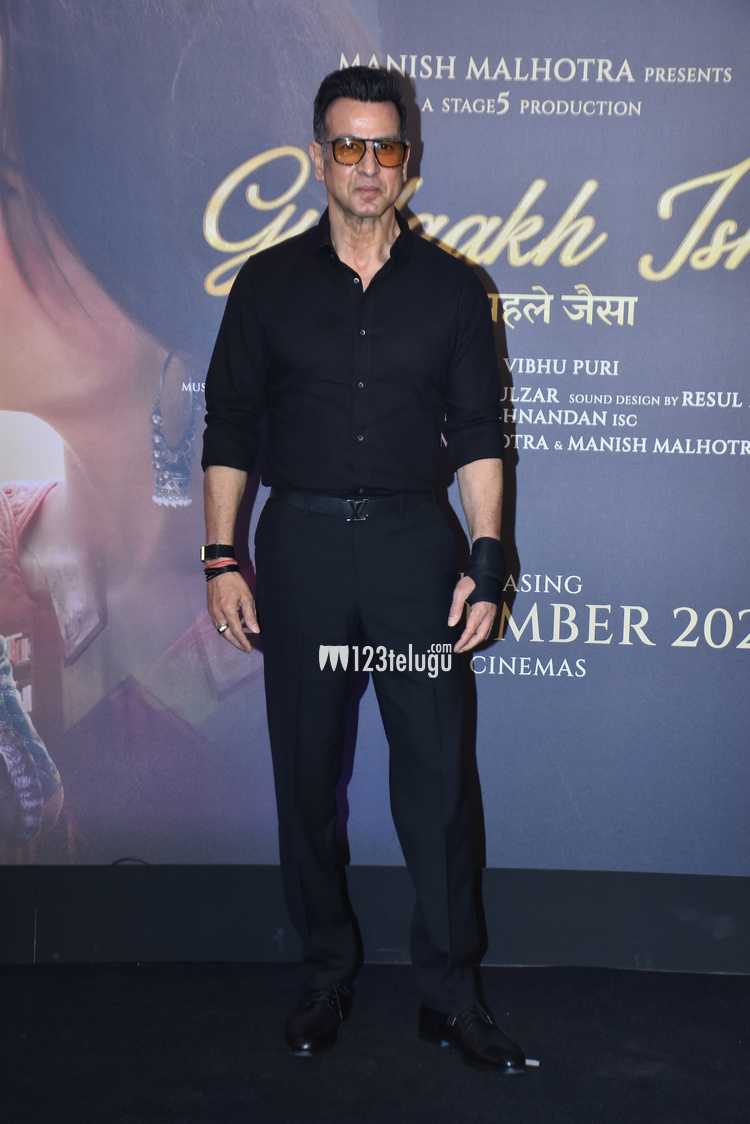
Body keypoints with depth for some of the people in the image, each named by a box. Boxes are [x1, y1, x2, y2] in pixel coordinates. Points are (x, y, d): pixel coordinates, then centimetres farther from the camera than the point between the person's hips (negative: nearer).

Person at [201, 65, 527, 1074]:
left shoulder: (451, 287, 6)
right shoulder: (269, 282, 7)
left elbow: (479, 433, 5)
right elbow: (229, 428, 6)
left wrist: (486, 562, -4)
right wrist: (221, 557, -1)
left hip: (414, 543, 0)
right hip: (300, 544, 1)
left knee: (435, 772, 0)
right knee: (307, 772, 7)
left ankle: (449, 991, 14)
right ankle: (327, 976, 24)